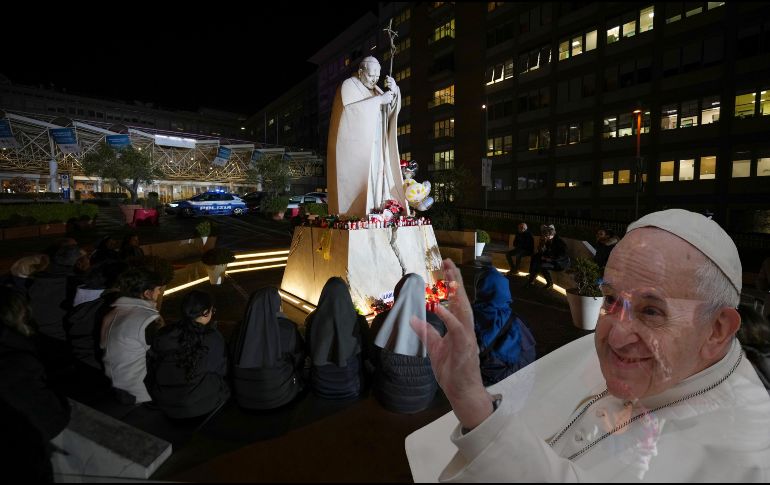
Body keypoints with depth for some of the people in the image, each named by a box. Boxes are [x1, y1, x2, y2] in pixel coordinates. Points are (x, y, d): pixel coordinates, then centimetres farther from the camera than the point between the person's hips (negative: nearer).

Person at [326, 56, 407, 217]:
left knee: (377, 181, -4)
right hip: (354, 148, -6)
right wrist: (379, 99, -15)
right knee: (356, 183, -14)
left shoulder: (375, 89, 22)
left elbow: (392, 110, 13)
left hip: (375, 148, 6)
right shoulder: (348, 85, 3)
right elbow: (351, 108, -16)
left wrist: (394, 91, -6)